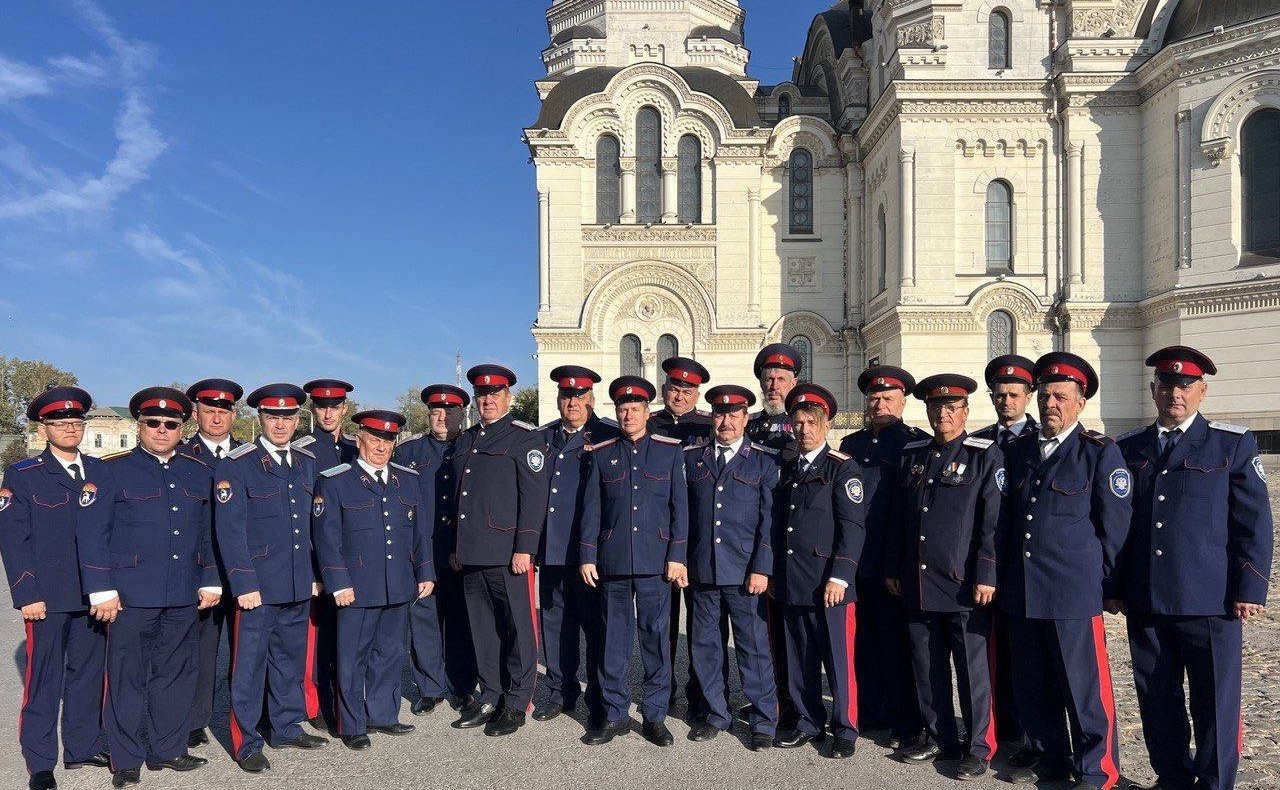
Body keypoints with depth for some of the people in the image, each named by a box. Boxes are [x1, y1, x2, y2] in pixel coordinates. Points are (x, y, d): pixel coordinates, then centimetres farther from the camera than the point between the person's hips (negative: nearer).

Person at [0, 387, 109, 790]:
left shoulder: (99, 471, 9)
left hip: (93, 594, 4)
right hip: (47, 597, -4)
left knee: (88, 673, 12)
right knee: (44, 679, 3)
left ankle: (83, 747, 26)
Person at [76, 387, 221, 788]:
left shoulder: (199, 473, 11)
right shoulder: (113, 470, -2)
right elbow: (90, 532, -5)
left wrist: (210, 581, 10)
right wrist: (102, 590, -10)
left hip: (184, 597, 4)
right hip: (132, 594, -4)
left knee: (175, 674, 11)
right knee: (127, 676, 4)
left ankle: (167, 749, 25)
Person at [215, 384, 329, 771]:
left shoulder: (307, 463, 10)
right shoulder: (235, 466, -8)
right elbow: (229, 530, -11)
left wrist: (314, 574, 12)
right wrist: (244, 584, -15)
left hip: (299, 584, 6)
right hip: (258, 585, -5)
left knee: (291, 658, 16)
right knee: (250, 663, 4)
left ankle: (287, 728, 30)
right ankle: (246, 743, 16)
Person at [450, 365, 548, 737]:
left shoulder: (525, 437, -4)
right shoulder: (465, 440, 17)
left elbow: (534, 497, -10)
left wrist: (524, 548, -16)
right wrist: (456, 547, 19)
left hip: (507, 553, -6)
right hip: (472, 553, 7)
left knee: (517, 628, 1)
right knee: (483, 629, 13)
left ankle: (516, 703, 12)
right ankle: (490, 697, 24)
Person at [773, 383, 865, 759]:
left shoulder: (842, 468, -5)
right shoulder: (787, 468, 13)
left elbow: (853, 527, -10)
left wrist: (839, 577, -16)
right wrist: (774, 573, 14)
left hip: (828, 584, -6)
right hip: (791, 583, 6)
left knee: (838, 659, 2)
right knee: (799, 659, 13)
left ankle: (845, 729, 17)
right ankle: (809, 722, 27)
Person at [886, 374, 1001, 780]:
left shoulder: (985, 456, -4)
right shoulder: (912, 455, 11)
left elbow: (993, 521, -8)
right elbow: (898, 517, 15)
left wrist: (986, 577, -13)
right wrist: (893, 569, 14)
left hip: (964, 586, -5)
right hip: (918, 585, 5)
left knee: (972, 669, 4)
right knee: (927, 669, 13)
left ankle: (978, 747, 18)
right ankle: (939, 738, 27)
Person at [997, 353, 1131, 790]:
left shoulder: (1101, 452, -4)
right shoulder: (1018, 449, 11)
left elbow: (1114, 526, -4)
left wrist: (1103, 583, -2)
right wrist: (1001, 575, 13)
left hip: (1074, 594, -5)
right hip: (1021, 591, 6)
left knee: (1084, 686, 4)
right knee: (1031, 687, 14)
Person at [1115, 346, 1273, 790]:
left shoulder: (1234, 445, 2)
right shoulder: (1128, 449, 10)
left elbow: (1254, 524, -1)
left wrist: (1250, 590, -7)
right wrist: (1113, 586, 10)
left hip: (1210, 602, -3)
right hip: (1145, 602, 3)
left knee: (1215, 703, 4)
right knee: (1156, 700, 11)